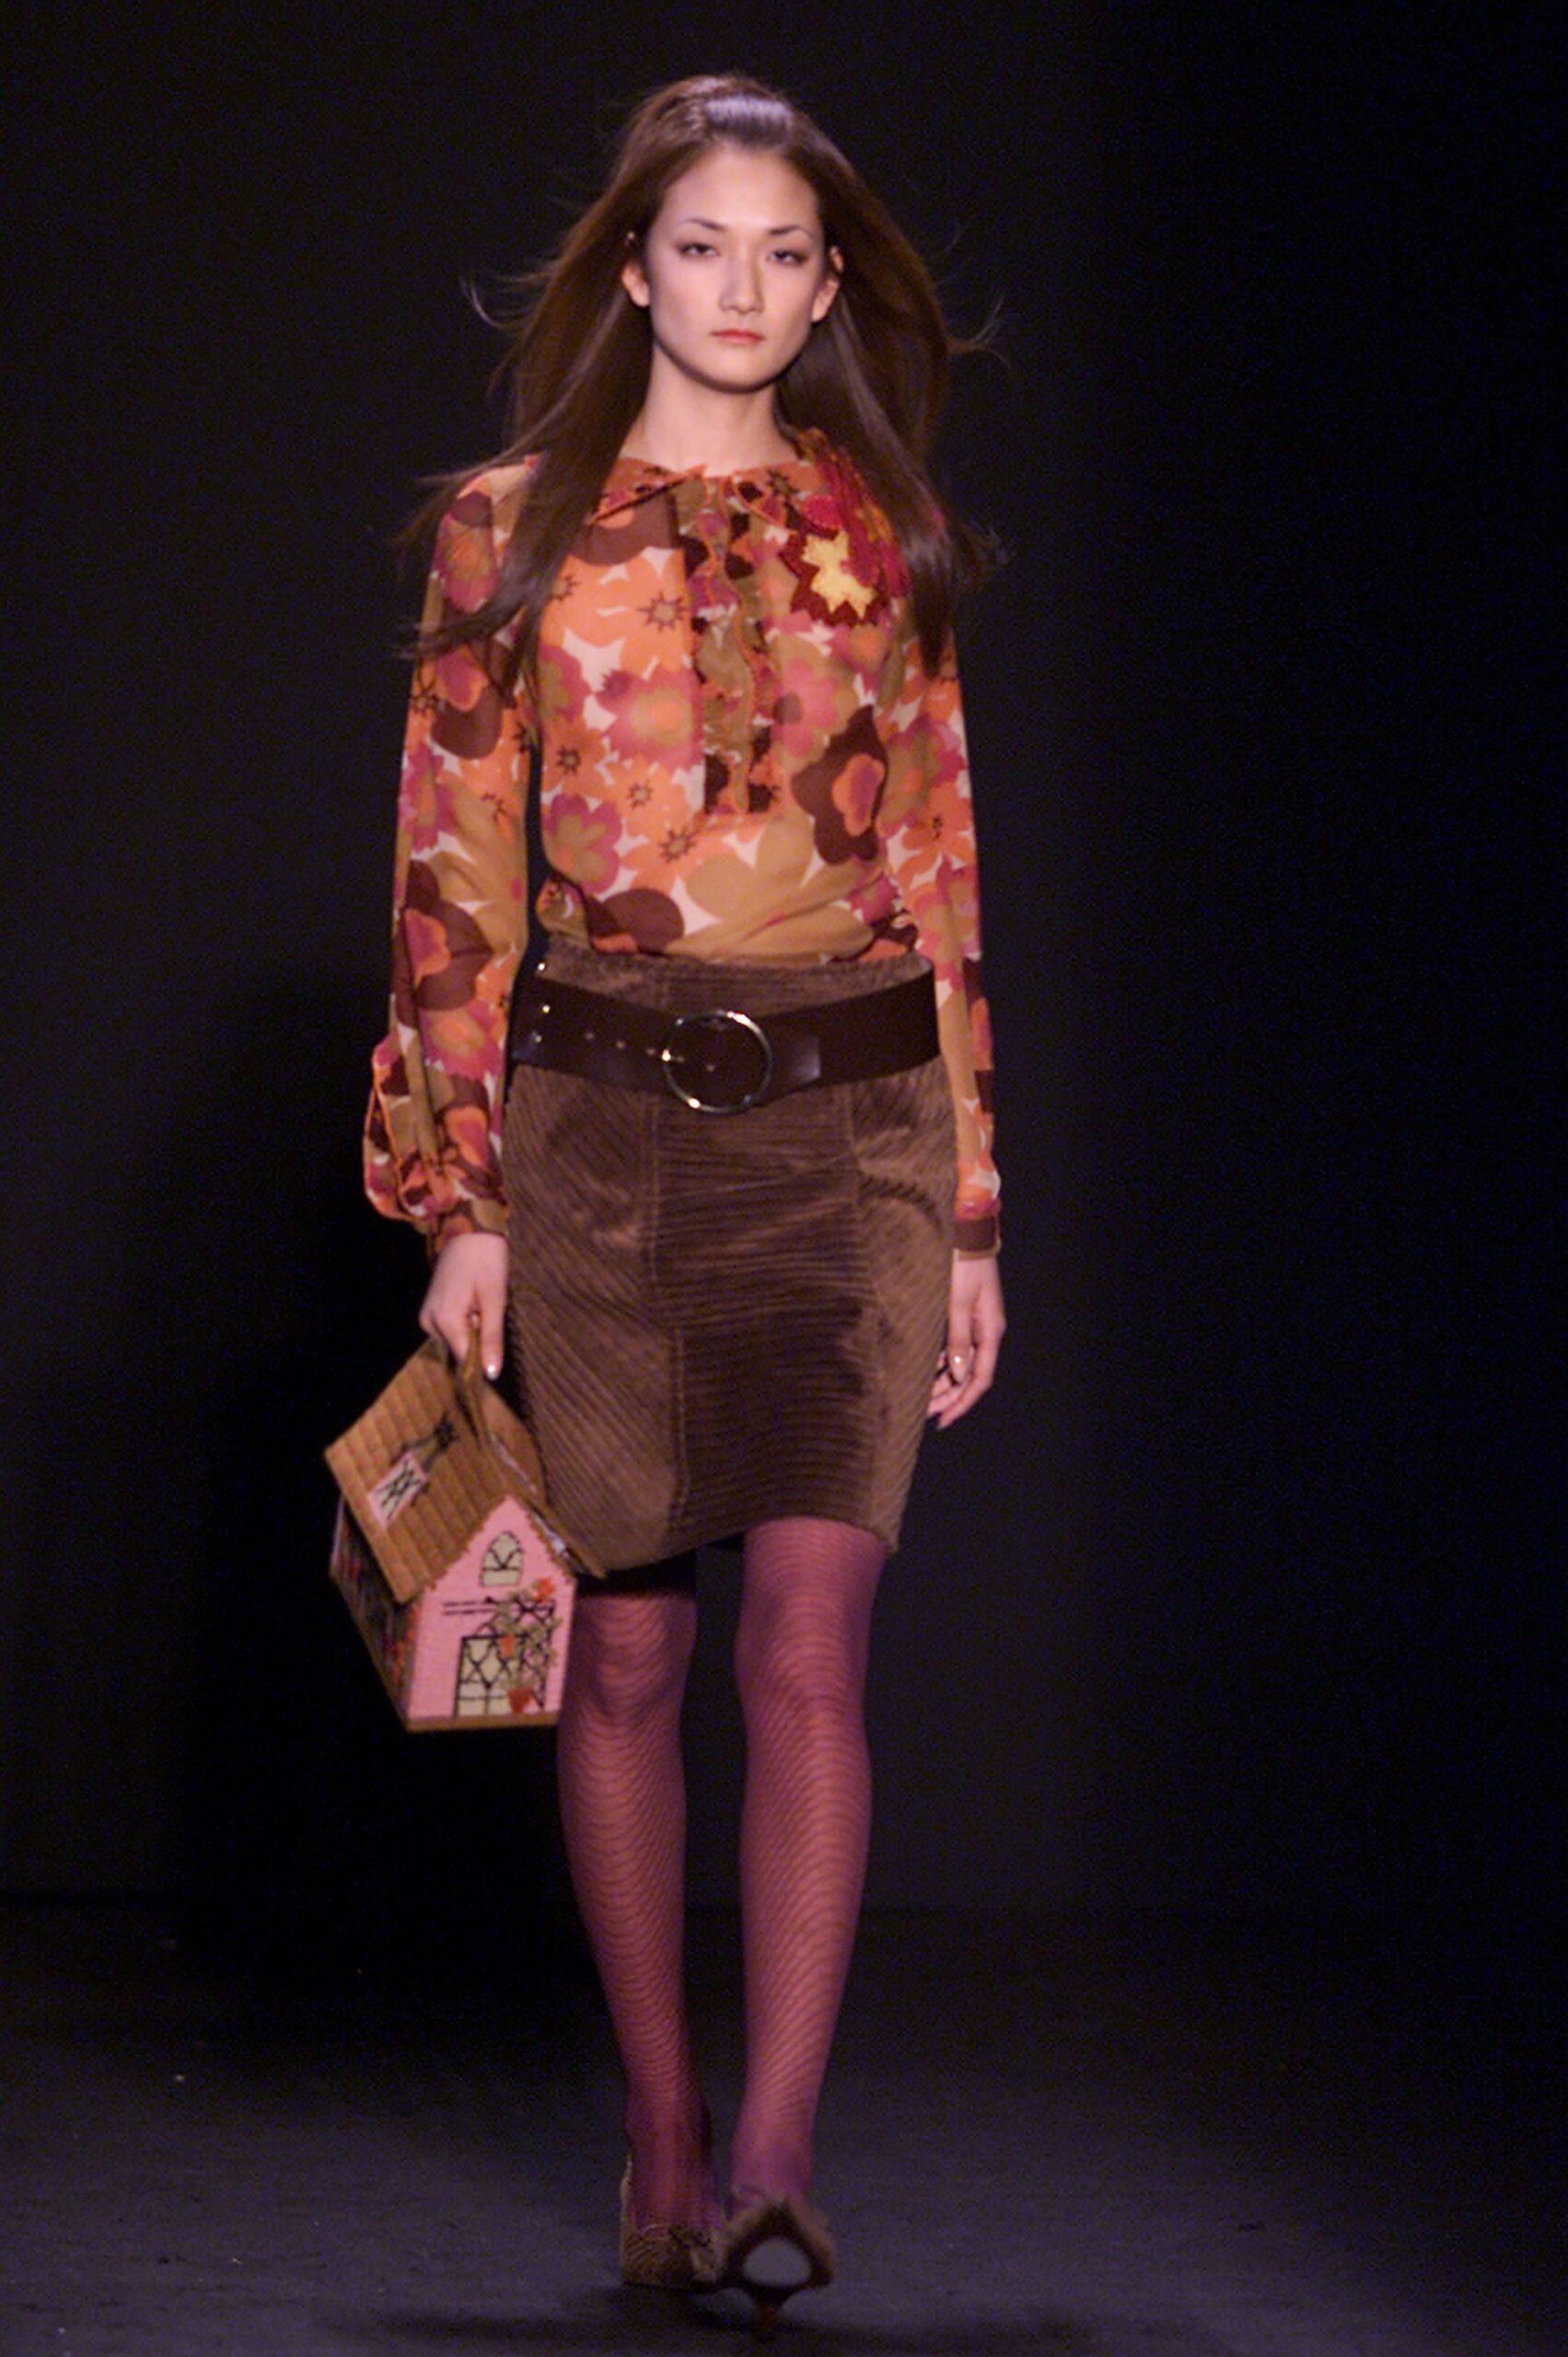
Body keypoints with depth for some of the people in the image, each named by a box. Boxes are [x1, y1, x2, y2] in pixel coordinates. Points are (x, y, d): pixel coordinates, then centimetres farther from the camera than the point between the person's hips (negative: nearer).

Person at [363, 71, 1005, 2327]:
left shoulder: (884, 537, 9)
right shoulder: (514, 532, 4)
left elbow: (942, 875, 12)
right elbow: (455, 878, 3)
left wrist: (972, 1207, 9)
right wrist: (460, 1202, -2)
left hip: (846, 1123, 0)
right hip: (598, 1121, 0)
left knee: (810, 1640, -12)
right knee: (626, 1647, 4)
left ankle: (778, 2153, -15)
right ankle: (663, 2135, 15)